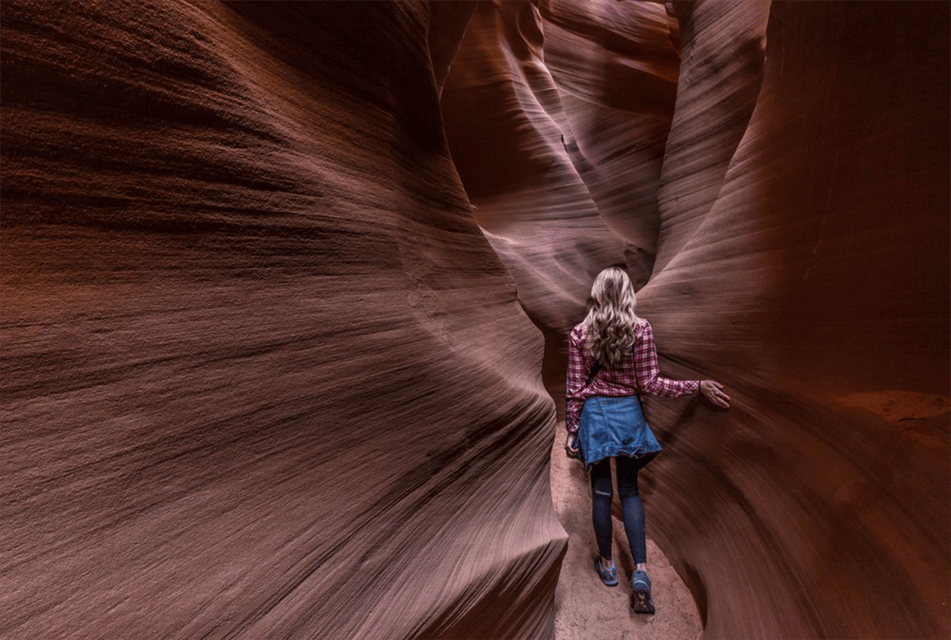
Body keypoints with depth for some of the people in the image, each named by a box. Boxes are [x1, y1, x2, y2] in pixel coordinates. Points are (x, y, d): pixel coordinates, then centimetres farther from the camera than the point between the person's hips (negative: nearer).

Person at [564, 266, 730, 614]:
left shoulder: (579, 334, -6)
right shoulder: (641, 329, -8)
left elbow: (574, 389, -4)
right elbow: (649, 383, -9)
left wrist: (572, 431, 4)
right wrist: (697, 386, -2)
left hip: (593, 413, 0)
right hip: (628, 413, 0)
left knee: (601, 490, 12)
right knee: (629, 490, 13)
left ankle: (607, 564, 28)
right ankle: (640, 572, 7)